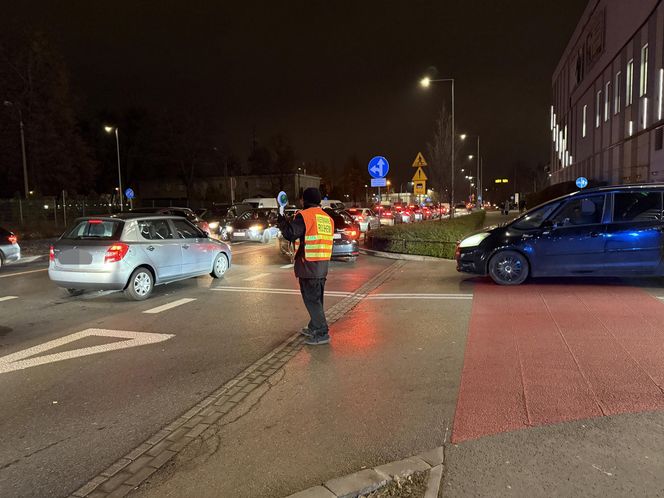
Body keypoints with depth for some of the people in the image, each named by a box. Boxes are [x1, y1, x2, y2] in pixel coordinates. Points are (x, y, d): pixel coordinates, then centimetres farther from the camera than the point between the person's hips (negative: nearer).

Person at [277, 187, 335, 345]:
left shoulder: (304, 216, -11)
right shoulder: (327, 218, 13)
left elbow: (290, 234, -16)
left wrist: (281, 221, 1)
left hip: (308, 266, -8)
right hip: (323, 265, 8)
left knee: (312, 299, -3)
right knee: (316, 298, 18)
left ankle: (322, 334, -4)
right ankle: (314, 328, 30)